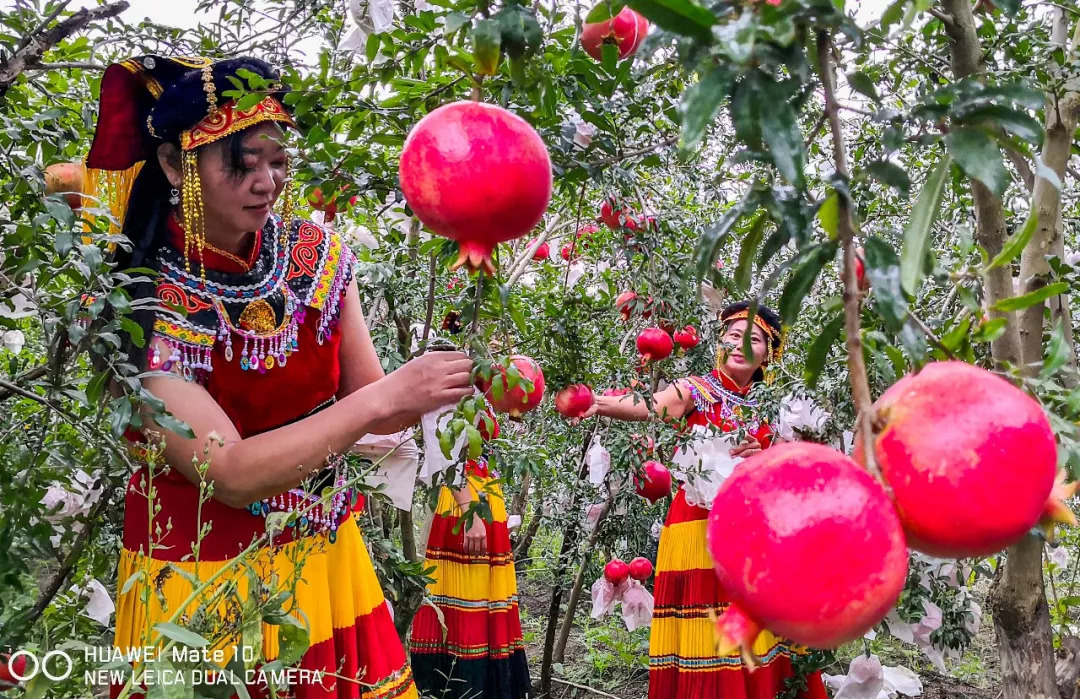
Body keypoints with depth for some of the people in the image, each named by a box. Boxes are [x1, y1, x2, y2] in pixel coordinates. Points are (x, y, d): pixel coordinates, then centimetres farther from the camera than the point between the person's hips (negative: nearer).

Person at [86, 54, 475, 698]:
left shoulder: (316, 253, -8)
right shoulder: (137, 308, -20)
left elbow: (361, 402, -1)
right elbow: (230, 474, -25)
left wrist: (427, 391, -22)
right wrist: (382, 398, -31)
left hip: (326, 556, 4)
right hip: (205, 586, -4)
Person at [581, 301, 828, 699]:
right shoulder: (696, 390, 0)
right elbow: (650, 409, -21)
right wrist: (600, 405, -42)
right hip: (700, 527, -4)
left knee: (758, 640, 3)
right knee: (703, 646, -6)